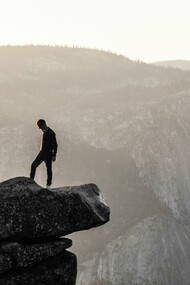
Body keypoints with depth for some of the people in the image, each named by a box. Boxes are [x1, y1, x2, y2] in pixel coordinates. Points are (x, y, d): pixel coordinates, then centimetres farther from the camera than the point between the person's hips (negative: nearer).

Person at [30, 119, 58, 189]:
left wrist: (54, 155, -15)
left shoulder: (51, 133, -11)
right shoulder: (44, 132, 13)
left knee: (49, 169, -2)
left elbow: (55, 145, -12)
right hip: (42, 152, 8)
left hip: (48, 153, -8)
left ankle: (48, 185, 5)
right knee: (33, 165, 0)